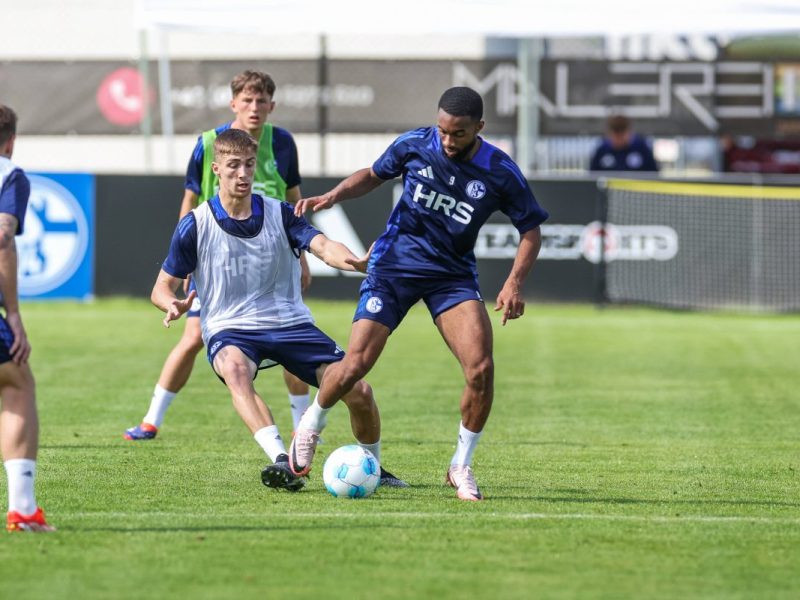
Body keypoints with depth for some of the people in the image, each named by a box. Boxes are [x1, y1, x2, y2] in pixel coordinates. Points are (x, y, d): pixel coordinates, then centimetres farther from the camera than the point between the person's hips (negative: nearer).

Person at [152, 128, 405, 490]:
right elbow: (162, 287, 6)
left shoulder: (279, 215, 3)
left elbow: (323, 246, -15)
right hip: (229, 330, -2)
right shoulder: (195, 226, -1)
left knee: (359, 391, -12)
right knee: (235, 367, -41)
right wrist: (174, 305, -21)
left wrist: (352, 262, -39)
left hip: (290, 323, 2)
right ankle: (280, 460, -51)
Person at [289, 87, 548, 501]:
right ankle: (311, 425, 21)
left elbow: (530, 230, -1)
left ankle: (461, 466, 1)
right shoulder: (415, 145, -8)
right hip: (393, 265, 0)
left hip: (453, 275, 0)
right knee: (356, 364, -11)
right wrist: (333, 196, -7)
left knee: (480, 367, -19)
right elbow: (374, 175, 11)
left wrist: (513, 284, -15)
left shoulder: (501, 173, -12)